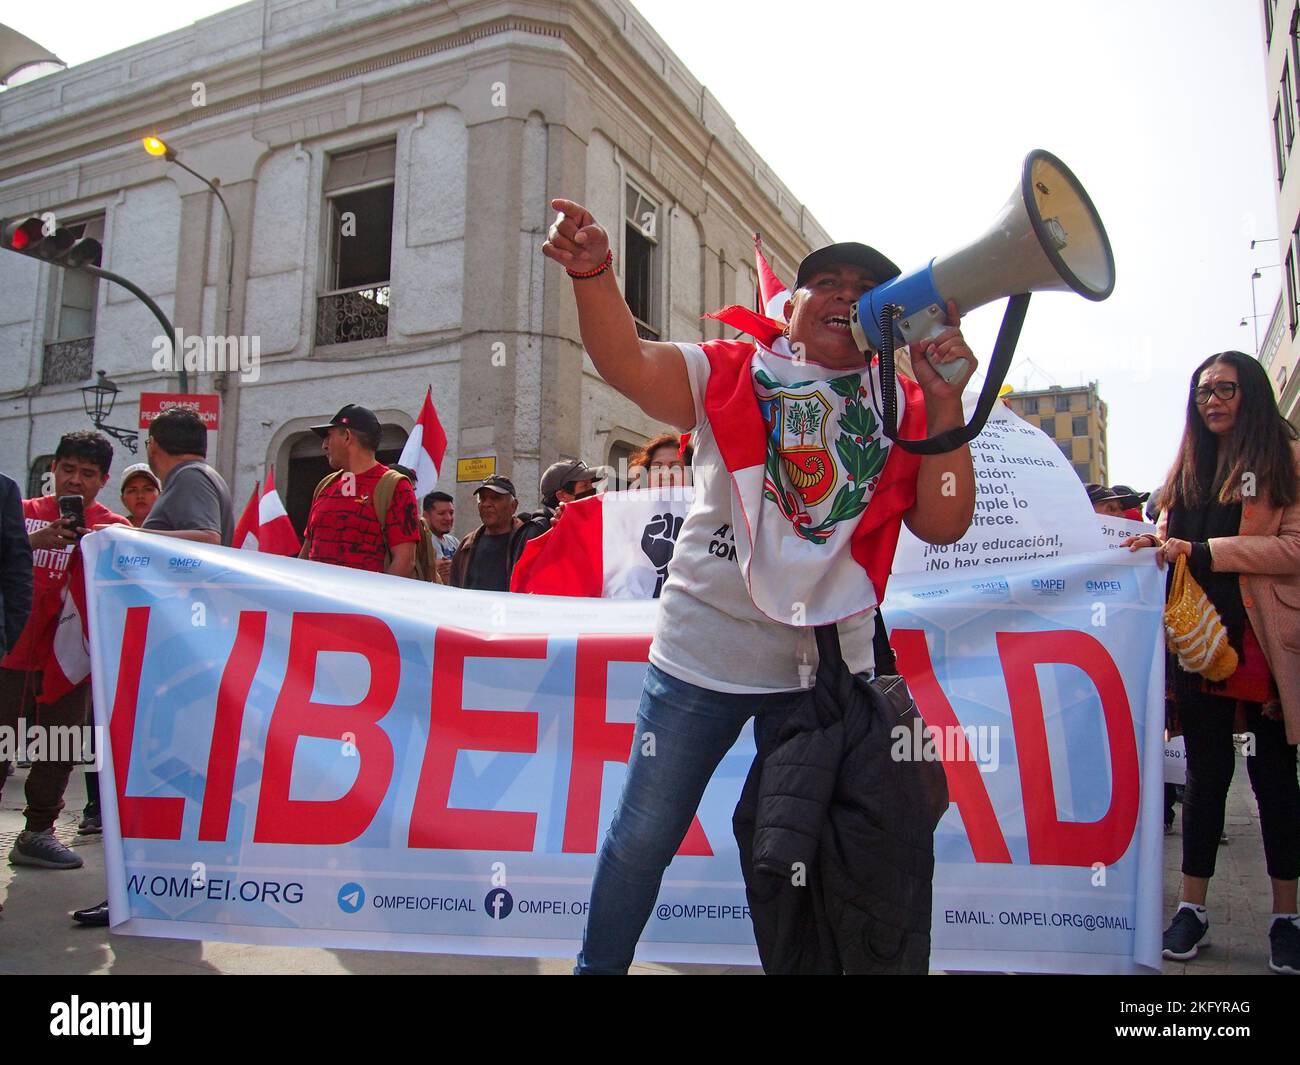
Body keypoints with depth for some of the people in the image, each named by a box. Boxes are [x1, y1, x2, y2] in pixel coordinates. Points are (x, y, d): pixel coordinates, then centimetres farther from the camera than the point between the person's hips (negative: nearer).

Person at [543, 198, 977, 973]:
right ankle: (599, 964, 34)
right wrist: (594, 273, -36)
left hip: (829, 664, 2)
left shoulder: (904, 410, 4)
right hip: (704, 651, -2)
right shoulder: (731, 374, -1)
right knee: (642, 838, 11)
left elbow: (944, 523, -6)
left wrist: (945, 405, -16)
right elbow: (629, 363, -18)